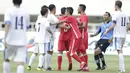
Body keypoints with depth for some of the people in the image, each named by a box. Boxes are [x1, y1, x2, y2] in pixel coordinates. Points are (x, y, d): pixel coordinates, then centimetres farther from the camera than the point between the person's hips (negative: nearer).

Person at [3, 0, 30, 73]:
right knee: (20, 63, -6)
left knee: (6, 59, 21)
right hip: (22, 41, 1)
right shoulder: (26, 12, 5)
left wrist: (5, 39, -18)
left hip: (10, 40, -1)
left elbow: (7, 24, -16)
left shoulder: (9, 11, -3)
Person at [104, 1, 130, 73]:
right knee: (120, 50, 18)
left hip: (117, 35, -7)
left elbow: (113, 25, -15)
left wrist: (107, 31, -4)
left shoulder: (116, 14, -9)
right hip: (124, 35, 7)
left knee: (119, 51, -8)